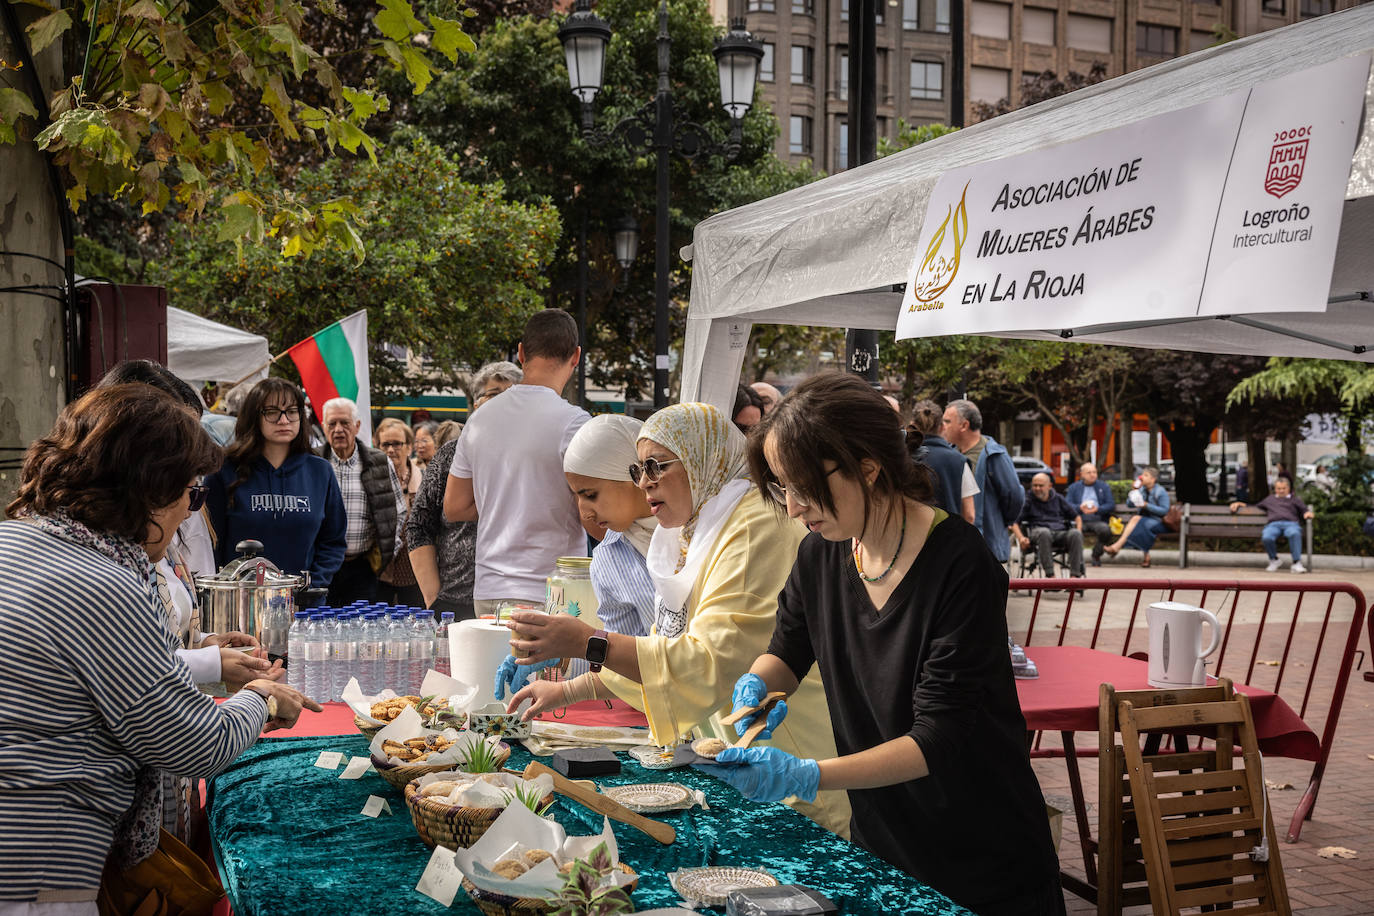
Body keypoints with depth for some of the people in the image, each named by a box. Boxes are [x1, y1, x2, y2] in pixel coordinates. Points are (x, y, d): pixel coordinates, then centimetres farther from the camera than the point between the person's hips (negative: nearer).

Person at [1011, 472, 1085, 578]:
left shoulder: (1058, 499, 24)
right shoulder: (1028, 501, 16)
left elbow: (1076, 517, 26)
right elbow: (1014, 522, 8)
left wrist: (1078, 531, 4)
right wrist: (1021, 538, -12)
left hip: (1060, 532, 3)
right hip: (1037, 532, -3)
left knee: (1076, 534, -32)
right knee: (1044, 532, -41)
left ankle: (1074, 575, -35)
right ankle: (1049, 575, -43)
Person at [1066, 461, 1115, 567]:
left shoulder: (1104, 486, 18)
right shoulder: (1074, 487, 18)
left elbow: (1111, 505, 6)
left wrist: (1098, 509, -13)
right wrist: (1080, 508, -17)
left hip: (1098, 521, 0)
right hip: (1080, 520, 0)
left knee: (1105, 529, -35)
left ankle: (1096, 556, -10)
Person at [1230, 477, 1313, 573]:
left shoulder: (1295, 500, 33)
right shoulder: (1270, 499, 38)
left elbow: (1304, 510, 21)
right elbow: (1256, 507, 43)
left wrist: (1308, 513, -2)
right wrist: (1239, 504, 33)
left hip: (1291, 523, -1)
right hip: (1273, 524, 1)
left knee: (1294, 533, -41)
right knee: (1266, 538, -36)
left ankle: (1296, 563, -38)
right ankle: (1274, 560, -10)